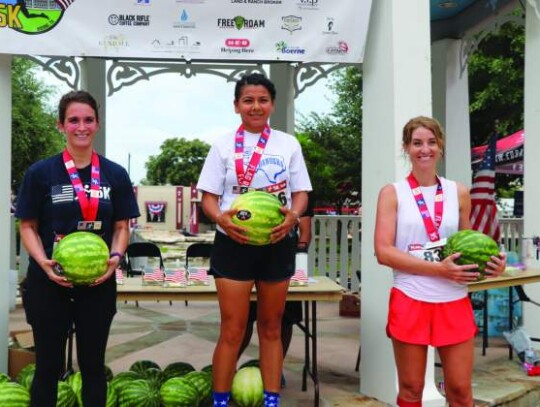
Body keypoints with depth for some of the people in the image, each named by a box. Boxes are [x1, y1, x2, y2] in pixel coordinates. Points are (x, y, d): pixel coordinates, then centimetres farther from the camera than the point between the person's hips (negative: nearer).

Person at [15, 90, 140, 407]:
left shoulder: (115, 175, 3)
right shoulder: (41, 173, -2)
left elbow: (122, 227, 6)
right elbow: (28, 226, 0)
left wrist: (116, 257, -13)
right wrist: (43, 262, -17)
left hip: (99, 283, 2)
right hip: (49, 283, -1)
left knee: (93, 365, 13)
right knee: (49, 366, 9)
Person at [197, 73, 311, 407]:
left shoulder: (288, 144, 6)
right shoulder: (224, 145, 1)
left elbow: (301, 192, 4)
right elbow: (209, 197, -1)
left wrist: (294, 215, -18)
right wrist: (222, 218, -22)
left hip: (277, 244, 2)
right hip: (234, 243, -2)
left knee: (271, 327, 12)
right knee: (232, 330, 0)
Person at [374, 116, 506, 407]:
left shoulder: (458, 193, 8)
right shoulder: (392, 193, -1)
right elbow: (383, 252, -9)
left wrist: (489, 263, -6)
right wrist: (439, 269, -18)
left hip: (454, 303, 3)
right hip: (410, 302, -2)